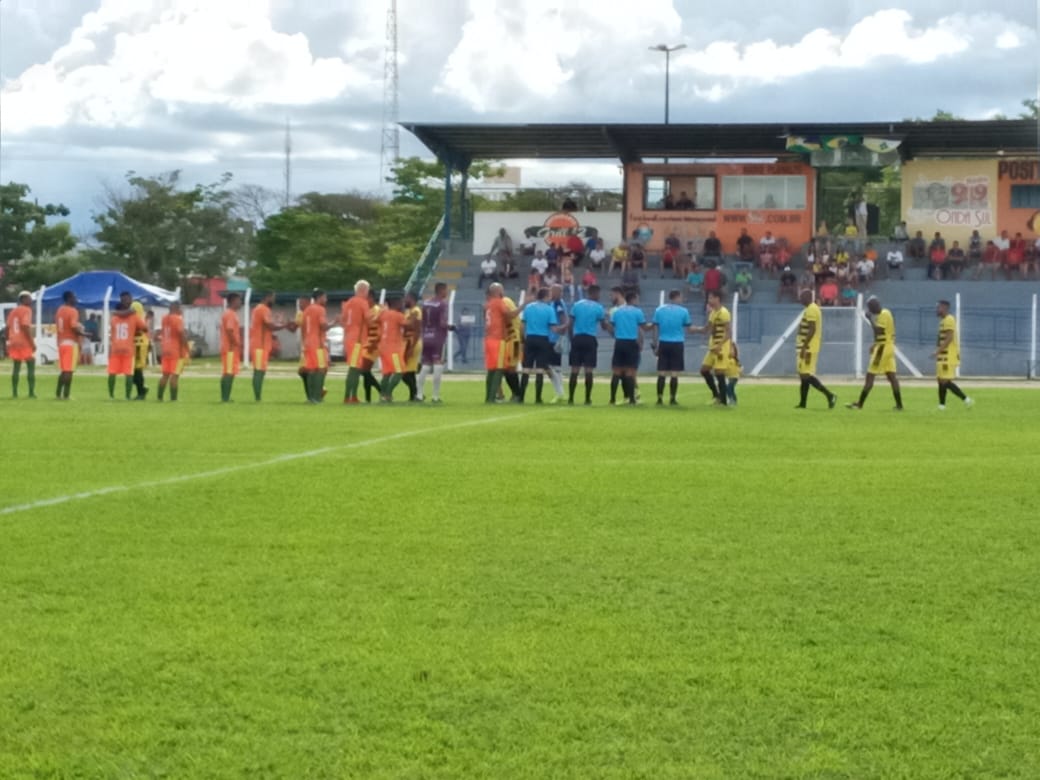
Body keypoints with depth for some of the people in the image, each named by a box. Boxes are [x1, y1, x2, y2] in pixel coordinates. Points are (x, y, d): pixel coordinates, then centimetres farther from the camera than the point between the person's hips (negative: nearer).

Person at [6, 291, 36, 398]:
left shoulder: (13, 311, 15)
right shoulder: (26, 310, -8)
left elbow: (8, 328, 13)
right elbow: (26, 327, -18)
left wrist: (9, 342, 19)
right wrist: (32, 342, -16)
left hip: (14, 342, 7)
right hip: (25, 343, -7)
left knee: (16, 368, 10)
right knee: (31, 367, -1)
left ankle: (14, 392, 6)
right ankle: (31, 392, -7)